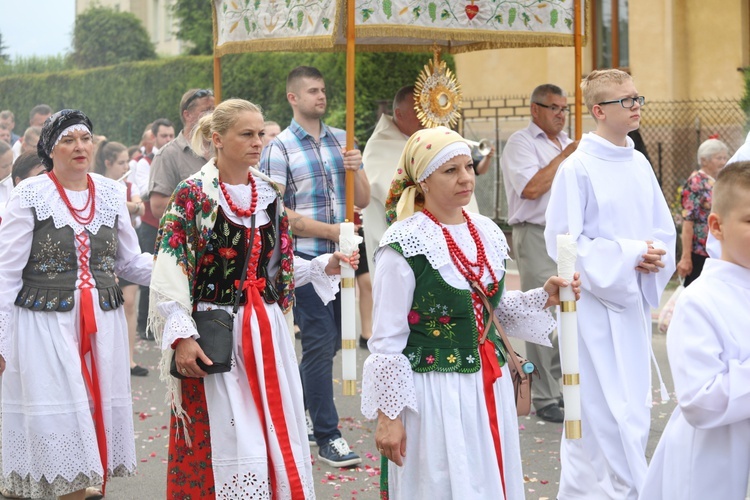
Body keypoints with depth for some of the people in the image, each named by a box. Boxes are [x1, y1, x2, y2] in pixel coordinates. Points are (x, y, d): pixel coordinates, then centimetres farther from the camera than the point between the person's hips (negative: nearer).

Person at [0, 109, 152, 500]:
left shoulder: (110, 193, 8)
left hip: (102, 324, 4)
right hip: (44, 324, -4)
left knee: (95, 415, 5)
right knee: (55, 419, -5)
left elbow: (131, 262, 14)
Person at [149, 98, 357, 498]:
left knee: (278, 434, 7)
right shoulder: (193, 195, -7)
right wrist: (181, 337, -19)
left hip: (267, 330, 6)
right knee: (229, 442, -5)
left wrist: (325, 266, 3)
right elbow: (169, 277, -10)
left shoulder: (268, 195, 11)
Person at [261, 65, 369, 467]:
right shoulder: (279, 148, -4)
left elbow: (362, 201, 12)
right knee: (320, 342, -7)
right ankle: (327, 437, -1)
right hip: (305, 257, -6)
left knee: (331, 341, 13)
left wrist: (356, 170, -9)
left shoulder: (341, 141, 12)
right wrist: (329, 230, -14)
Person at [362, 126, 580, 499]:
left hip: (490, 386, 7)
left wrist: (544, 298, 3)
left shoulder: (487, 233, 7)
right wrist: (388, 415, -13)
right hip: (434, 394, -6)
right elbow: (386, 340, -12)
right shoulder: (404, 246, -13)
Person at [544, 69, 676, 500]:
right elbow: (563, 241, -13)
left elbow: (664, 230, 15)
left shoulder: (639, 165, 8)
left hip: (634, 301, 7)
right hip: (594, 300, -7)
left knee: (632, 410, 12)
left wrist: (657, 257, -7)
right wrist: (628, 255, -16)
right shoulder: (578, 169, -11)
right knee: (614, 414, -8)